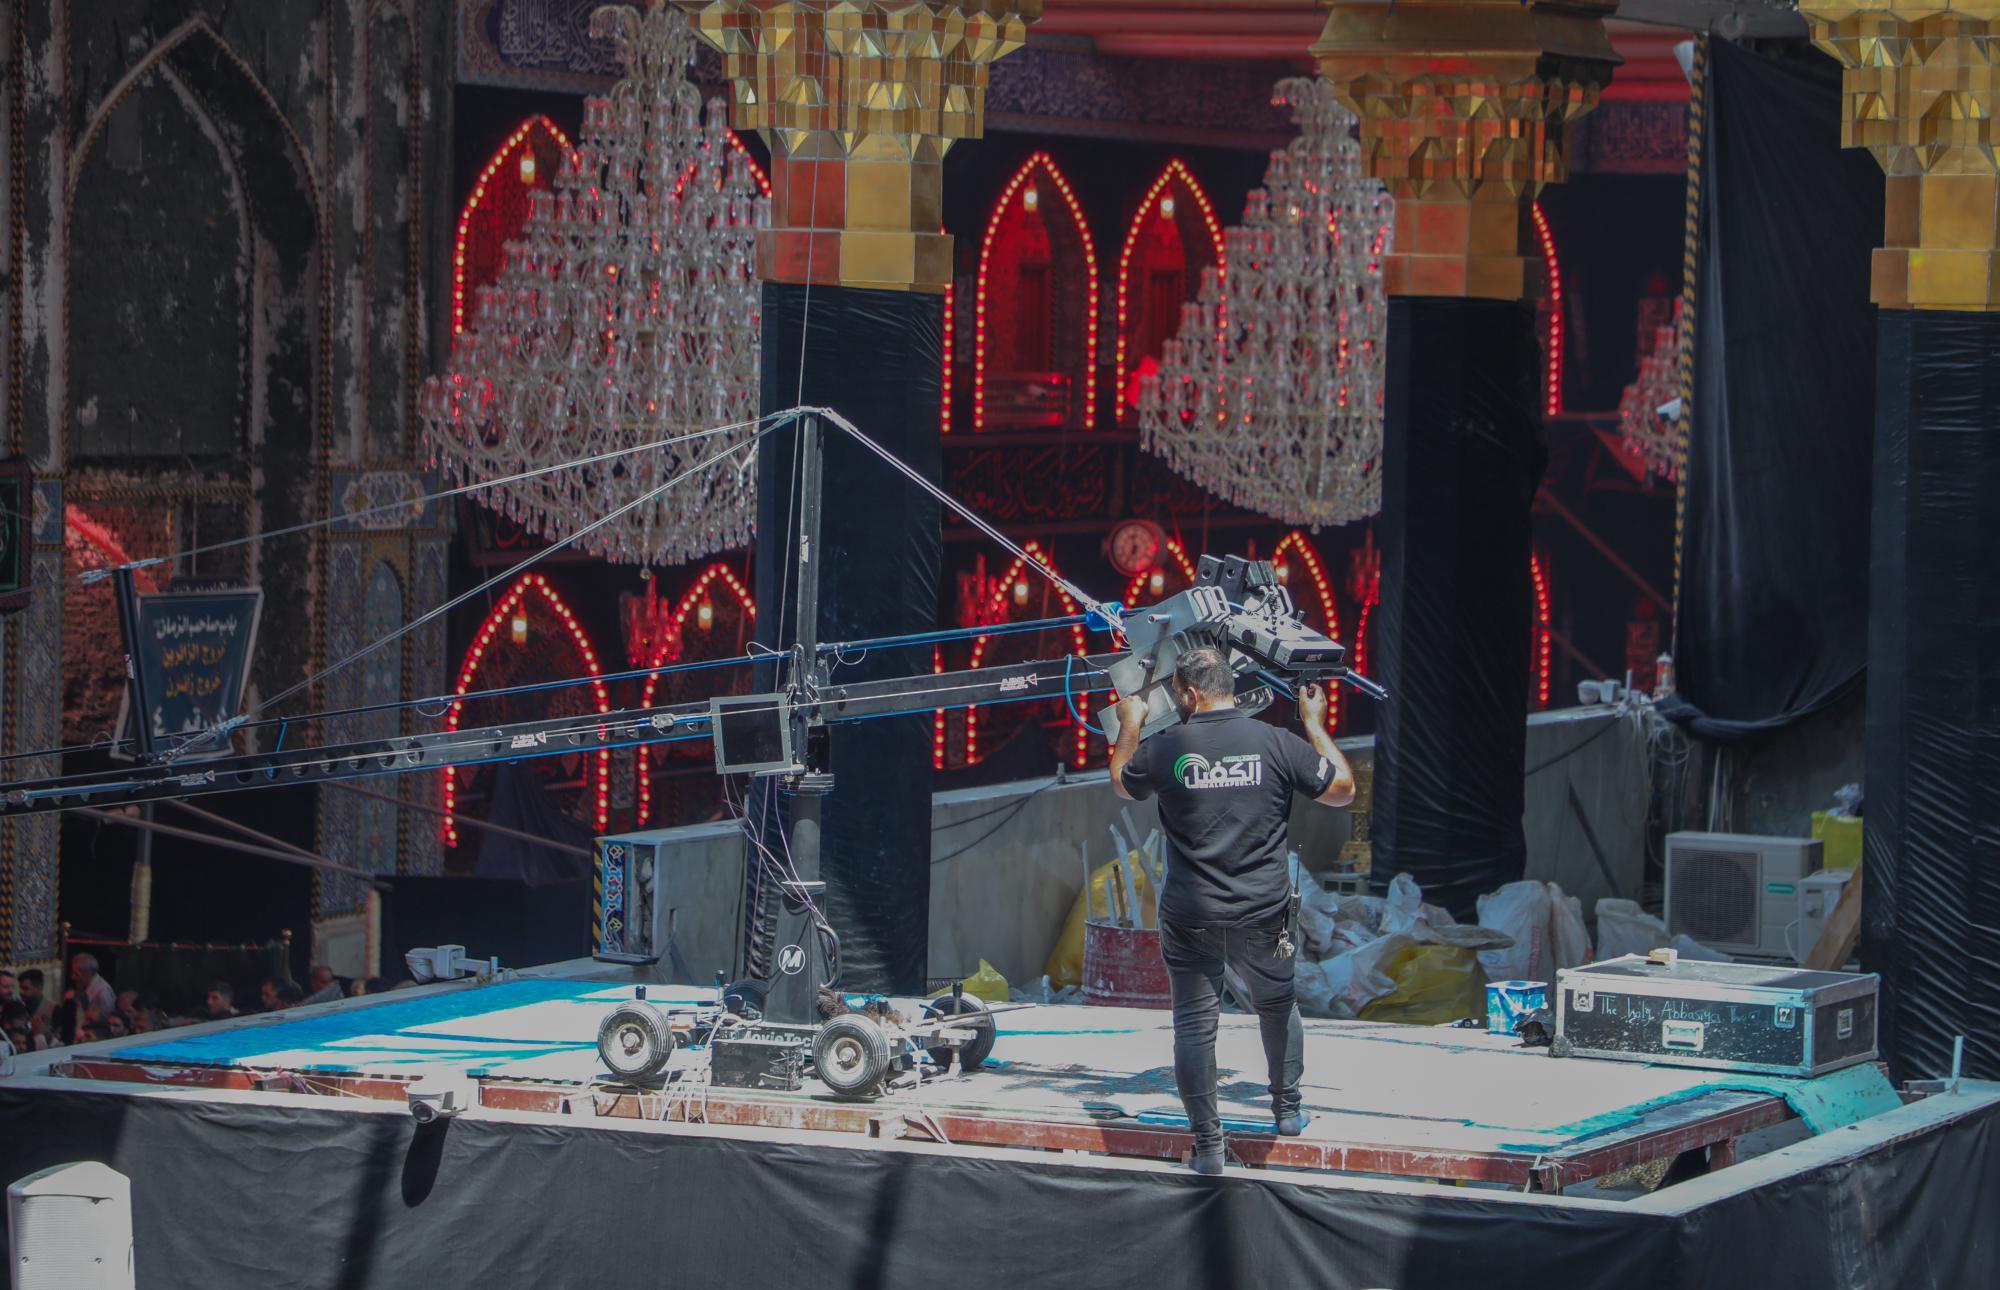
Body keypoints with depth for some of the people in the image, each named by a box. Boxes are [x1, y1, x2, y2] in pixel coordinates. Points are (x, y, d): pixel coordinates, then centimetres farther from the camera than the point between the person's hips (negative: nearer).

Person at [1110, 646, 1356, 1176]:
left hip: (1190, 917, -1)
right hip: (1263, 914, 1)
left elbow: (1123, 785, 15)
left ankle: (1208, 1143, 5)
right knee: (1277, 1004, 25)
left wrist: (1130, 725, 30)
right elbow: (1342, 790, 5)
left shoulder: (1165, 749, -7)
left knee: (1194, 1023, 6)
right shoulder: (1276, 744, -7)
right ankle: (1287, 1107, 37)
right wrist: (1315, 724, 16)